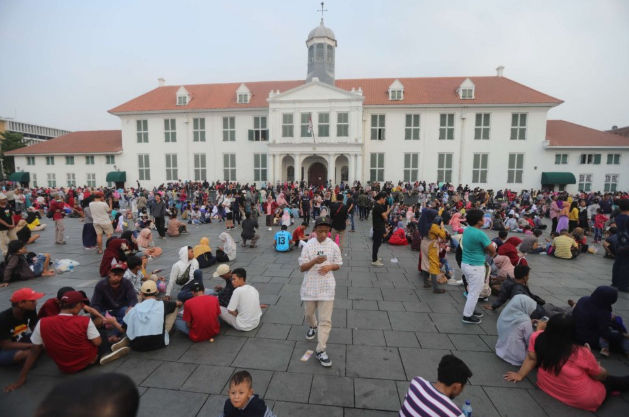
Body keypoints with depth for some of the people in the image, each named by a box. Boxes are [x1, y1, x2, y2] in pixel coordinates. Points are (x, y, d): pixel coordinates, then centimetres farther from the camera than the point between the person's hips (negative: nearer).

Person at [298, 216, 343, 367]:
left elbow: (338, 265, 7)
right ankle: (313, 327, 54)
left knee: (325, 320, -2)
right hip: (310, 286, 1)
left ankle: (320, 350, 10)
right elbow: (302, 268, -7)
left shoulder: (333, 246, -4)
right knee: (309, 313, 21)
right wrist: (315, 261, -25)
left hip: (326, 287, 0)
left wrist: (329, 266, -16)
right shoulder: (308, 245, -8)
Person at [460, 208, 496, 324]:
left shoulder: (466, 230, 1)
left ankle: (471, 310, 36)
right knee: (474, 292, 4)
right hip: (475, 267, -8)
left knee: (472, 289, 24)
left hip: (465, 263, 8)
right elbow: (492, 250, -16)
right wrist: (492, 254, 9)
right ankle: (467, 316, 13)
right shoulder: (480, 234, -23)